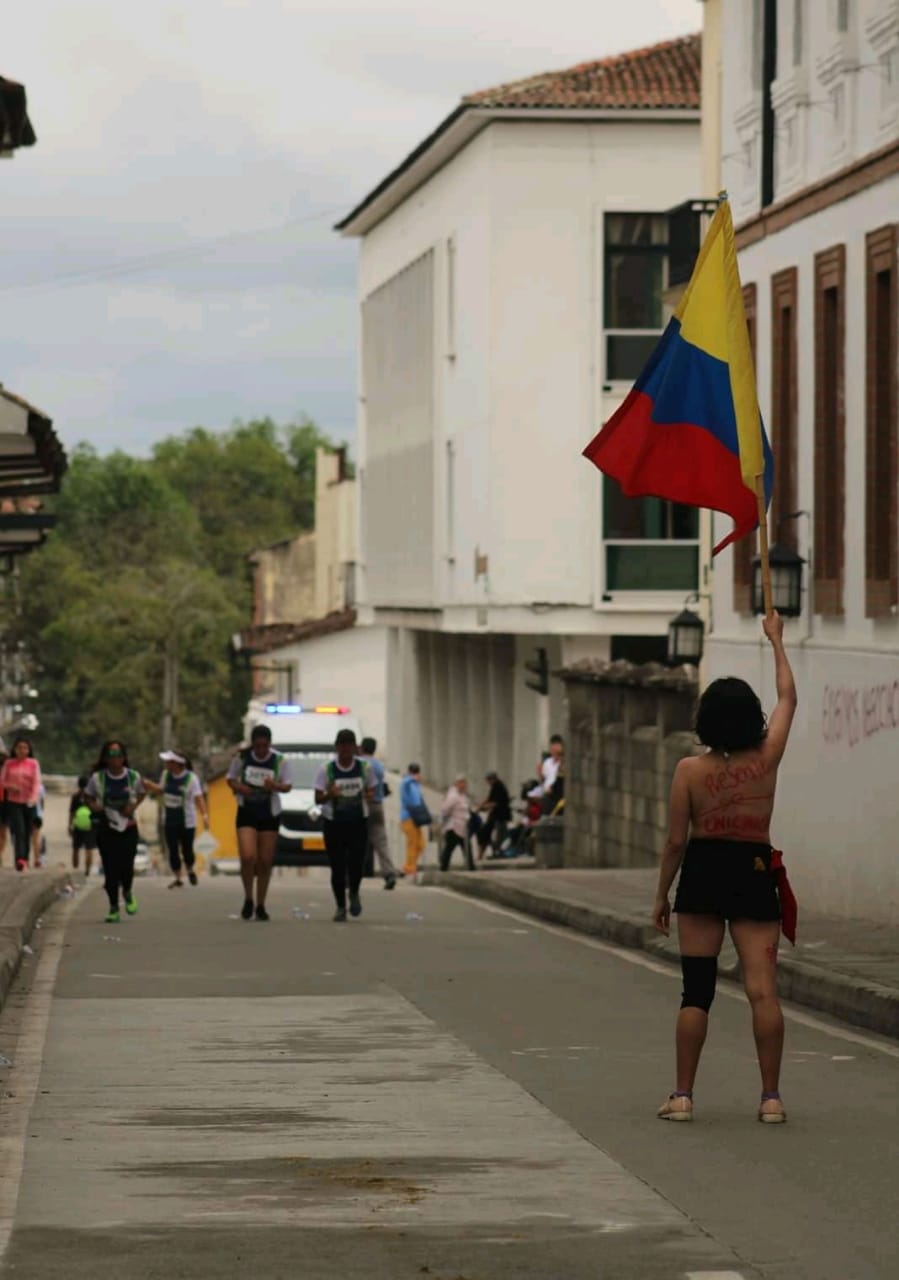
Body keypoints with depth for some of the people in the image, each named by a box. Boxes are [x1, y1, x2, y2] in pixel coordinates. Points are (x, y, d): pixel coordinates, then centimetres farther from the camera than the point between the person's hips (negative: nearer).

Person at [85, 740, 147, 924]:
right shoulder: (97, 778, -6)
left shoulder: (133, 777, -3)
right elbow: (88, 795, 9)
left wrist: (134, 806, -5)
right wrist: (94, 806, -12)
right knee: (110, 868, -3)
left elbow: (142, 793, 14)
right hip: (106, 828, 0)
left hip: (128, 828, 0)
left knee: (126, 866, -9)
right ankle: (113, 907, 13)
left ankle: (127, 892, 26)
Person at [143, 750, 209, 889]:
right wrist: (147, 784, 2)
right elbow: (160, 790, 17)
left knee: (187, 850, 7)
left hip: (187, 822, -4)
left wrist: (204, 815, -36)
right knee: (173, 850, 3)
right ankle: (177, 878, 14)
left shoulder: (191, 778, -17)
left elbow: (198, 797, -24)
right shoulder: (165, 775, -1)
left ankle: (190, 870, 37)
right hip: (169, 820, 4)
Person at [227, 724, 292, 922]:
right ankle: (248, 899, 3)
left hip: (270, 815, 1)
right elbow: (231, 779, 8)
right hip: (247, 813, -1)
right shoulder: (242, 757, -4)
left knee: (265, 861, 2)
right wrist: (238, 787, -14)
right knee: (248, 857, -18)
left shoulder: (279, 761, -5)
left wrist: (276, 786, -22)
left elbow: (288, 785, 0)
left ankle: (260, 905, 16)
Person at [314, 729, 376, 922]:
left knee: (356, 863, -9)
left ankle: (354, 894, 22)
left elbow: (371, 789, 12)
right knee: (337, 867, -1)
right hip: (334, 824, -1)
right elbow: (318, 799, -4)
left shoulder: (365, 768, 1)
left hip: (358, 823, 1)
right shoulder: (326, 770, -4)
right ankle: (340, 907, 15)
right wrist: (329, 795, -26)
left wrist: (369, 795, -13)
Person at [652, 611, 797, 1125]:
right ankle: (772, 1097, -5)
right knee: (763, 989, -3)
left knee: (697, 991, 5)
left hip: (703, 871, 0)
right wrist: (776, 640, 22)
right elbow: (788, 699, 11)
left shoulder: (691, 770, -7)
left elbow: (676, 840, -5)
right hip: (755, 872, 0)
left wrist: (662, 895, 7)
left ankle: (683, 1096, 6)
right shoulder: (766, 759, -5)